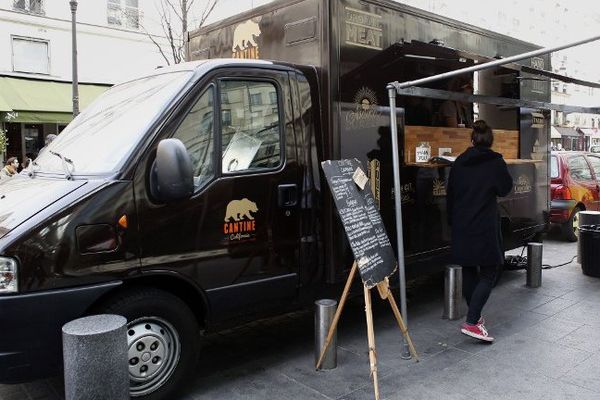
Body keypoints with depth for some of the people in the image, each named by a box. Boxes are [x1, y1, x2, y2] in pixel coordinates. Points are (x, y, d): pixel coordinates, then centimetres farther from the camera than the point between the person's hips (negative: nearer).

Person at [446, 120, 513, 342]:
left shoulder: (459, 162, 5)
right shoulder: (495, 162, -7)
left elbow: (450, 193, 9)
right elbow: (505, 189, 3)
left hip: (461, 226, 5)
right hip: (485, 226, -5)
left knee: (468, 271, 15)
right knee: (488, 273, 1)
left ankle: (475, 316, 27)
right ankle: (471, 322, -9)